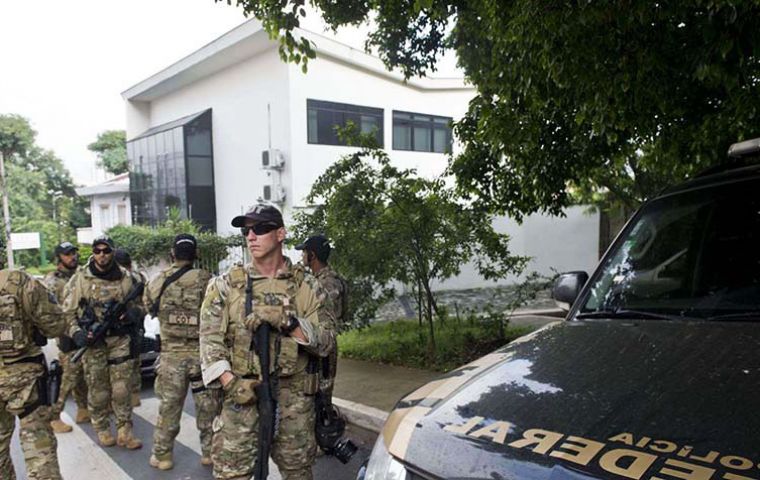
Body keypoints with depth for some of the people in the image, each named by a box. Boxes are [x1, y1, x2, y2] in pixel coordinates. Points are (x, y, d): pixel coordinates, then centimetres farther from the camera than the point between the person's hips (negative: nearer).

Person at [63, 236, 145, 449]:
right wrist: (76, 333, -15)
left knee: (122, 389, 2)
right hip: (92, 342, -1)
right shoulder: (80, 279, -1)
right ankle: (102, 429, 25)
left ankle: (124, 432, 11)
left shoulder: (126, 278, 3)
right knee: (98, 391, 8)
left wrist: (132, 313, -11)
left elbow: (139, 306, 11)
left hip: (120, 341, 1)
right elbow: (68, 312, 1)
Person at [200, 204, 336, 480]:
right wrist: (230, 383, -17)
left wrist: (288, 322, -16)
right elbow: (210, 339, -4)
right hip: (242, 397, 0)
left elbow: (327, 343, -2)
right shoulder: (225, 285, 2)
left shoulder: (306, 285, 2)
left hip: (295, 399, 1)